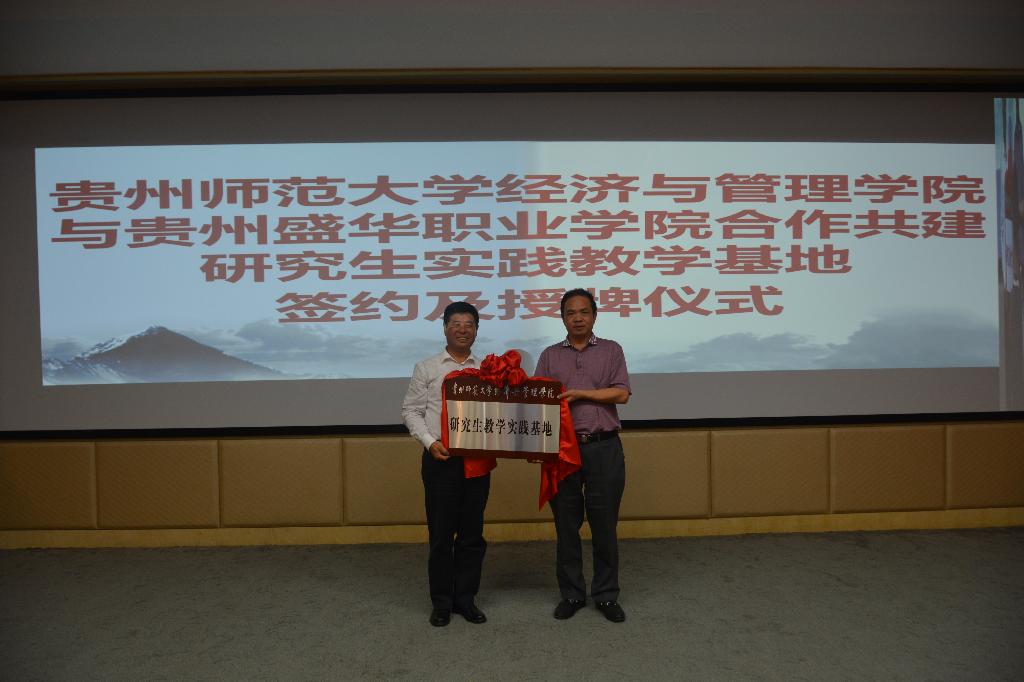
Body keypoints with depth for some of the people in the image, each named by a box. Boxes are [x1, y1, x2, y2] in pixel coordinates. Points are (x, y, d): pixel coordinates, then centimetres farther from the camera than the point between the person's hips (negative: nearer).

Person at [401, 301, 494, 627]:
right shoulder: (427, 368, 5)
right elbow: (411, 410, 3)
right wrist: (430, 442, -10)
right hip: (440, 459, -2)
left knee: (472, 533, 9)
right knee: (441, 533, 5)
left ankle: (466, 599, 24)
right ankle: (442, 602, 20)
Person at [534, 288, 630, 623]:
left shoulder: (611, 350, 8)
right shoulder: (550, 355, 12)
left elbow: (621, 394, -3)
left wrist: (579, 393, -10)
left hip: (604, 448, -1)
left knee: (604, 524, 4)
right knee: (566, 525, 7)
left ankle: (606, 595, 19)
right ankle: (571, 594, 21)